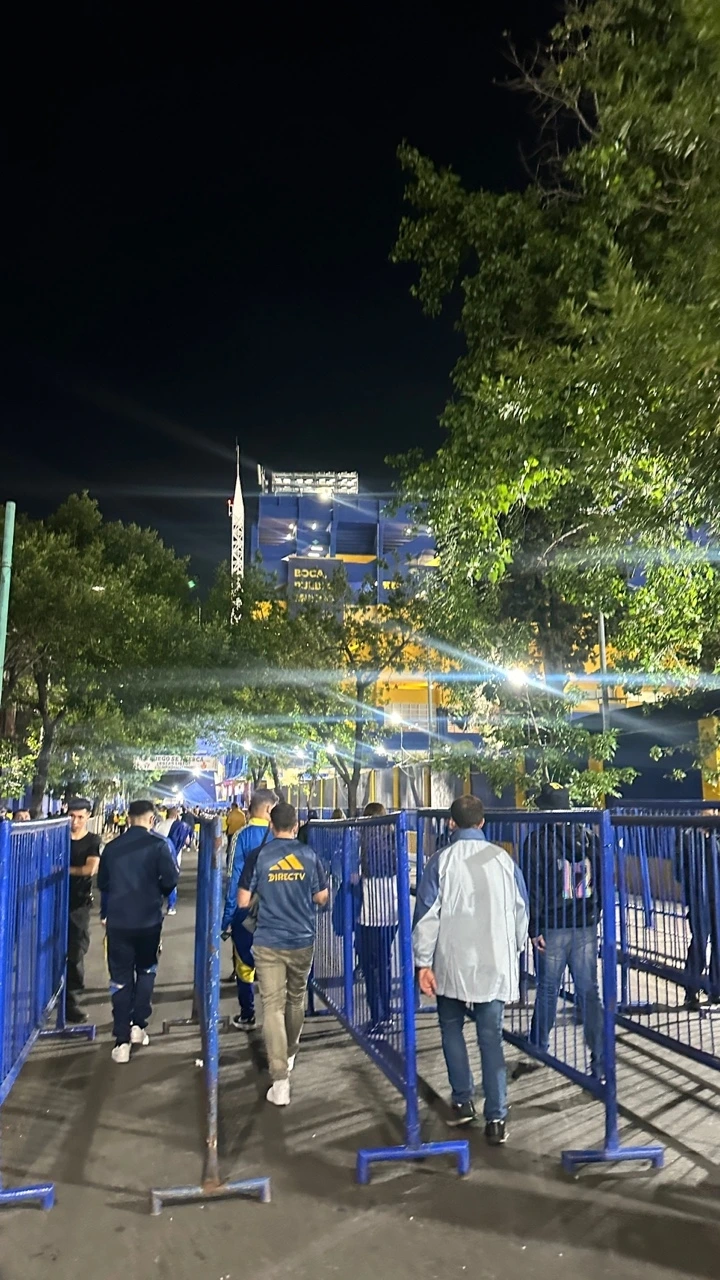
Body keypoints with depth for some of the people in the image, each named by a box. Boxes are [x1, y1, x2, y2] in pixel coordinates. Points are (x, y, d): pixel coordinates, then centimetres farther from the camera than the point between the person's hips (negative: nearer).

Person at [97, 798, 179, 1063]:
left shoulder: (112, 847, 2)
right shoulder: (158, 844, -8)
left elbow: (102, 883, 8)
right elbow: (170, 878, -14)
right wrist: (158, 893, 6)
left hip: (118, 920, 2)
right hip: (148, 919, -1)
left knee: (121, 978, 7)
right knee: (146, 971, 20)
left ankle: (122, 1041, 4)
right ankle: (139, 1025, 15)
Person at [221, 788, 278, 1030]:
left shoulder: (241, 836, -11)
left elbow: (235, 877, -11)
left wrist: (227, 915, -6)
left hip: (245, 910, -1)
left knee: (245, 963, 11)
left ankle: (247, 1016, 19)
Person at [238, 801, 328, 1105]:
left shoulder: (259, 856, -8)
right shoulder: (310, 855, -4)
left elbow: (243, 902, -5)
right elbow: (322, 898, 3)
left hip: (268, 942, -2)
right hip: (303, 940, 2)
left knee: (273, 1006, -1)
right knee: (296, 999, 22)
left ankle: (280, 1080, -8)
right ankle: (290, 1055, 40)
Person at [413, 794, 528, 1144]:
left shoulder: (442, 861, -7)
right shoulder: (504, 859, 0)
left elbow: (427, 915, -7)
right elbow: (521, 910, 8)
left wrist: (423, 962, -2)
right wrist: (515, 950, 21)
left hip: (452, 963, -1)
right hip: (495, 964, 2)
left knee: (452, 1029, 18)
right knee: (491, 1037, 6)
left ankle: (462, 1102, 20)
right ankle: (496, 1118, 2)